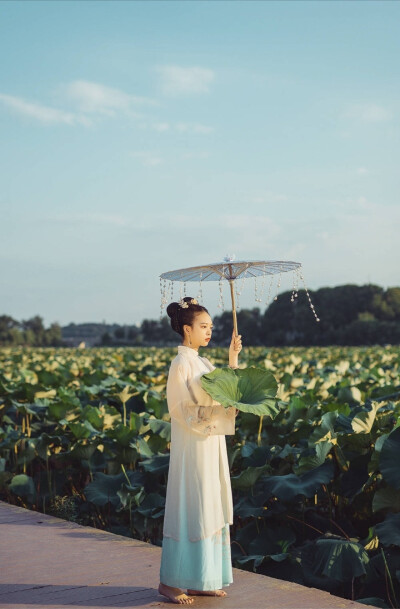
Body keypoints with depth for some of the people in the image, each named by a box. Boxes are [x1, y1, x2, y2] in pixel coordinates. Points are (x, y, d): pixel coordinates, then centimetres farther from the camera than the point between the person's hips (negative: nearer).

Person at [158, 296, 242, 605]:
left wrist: (233, 358, 7)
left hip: (212, 446, 9)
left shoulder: (202, 362, 13)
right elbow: (185, 411, -16)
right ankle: (170, 581, 6)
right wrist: (219, 409, -24)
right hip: (193, 448, -9)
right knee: (189, 511, -4)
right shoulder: (181, 365, -13)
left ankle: (199, 580, 17)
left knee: (211, 509, 10)